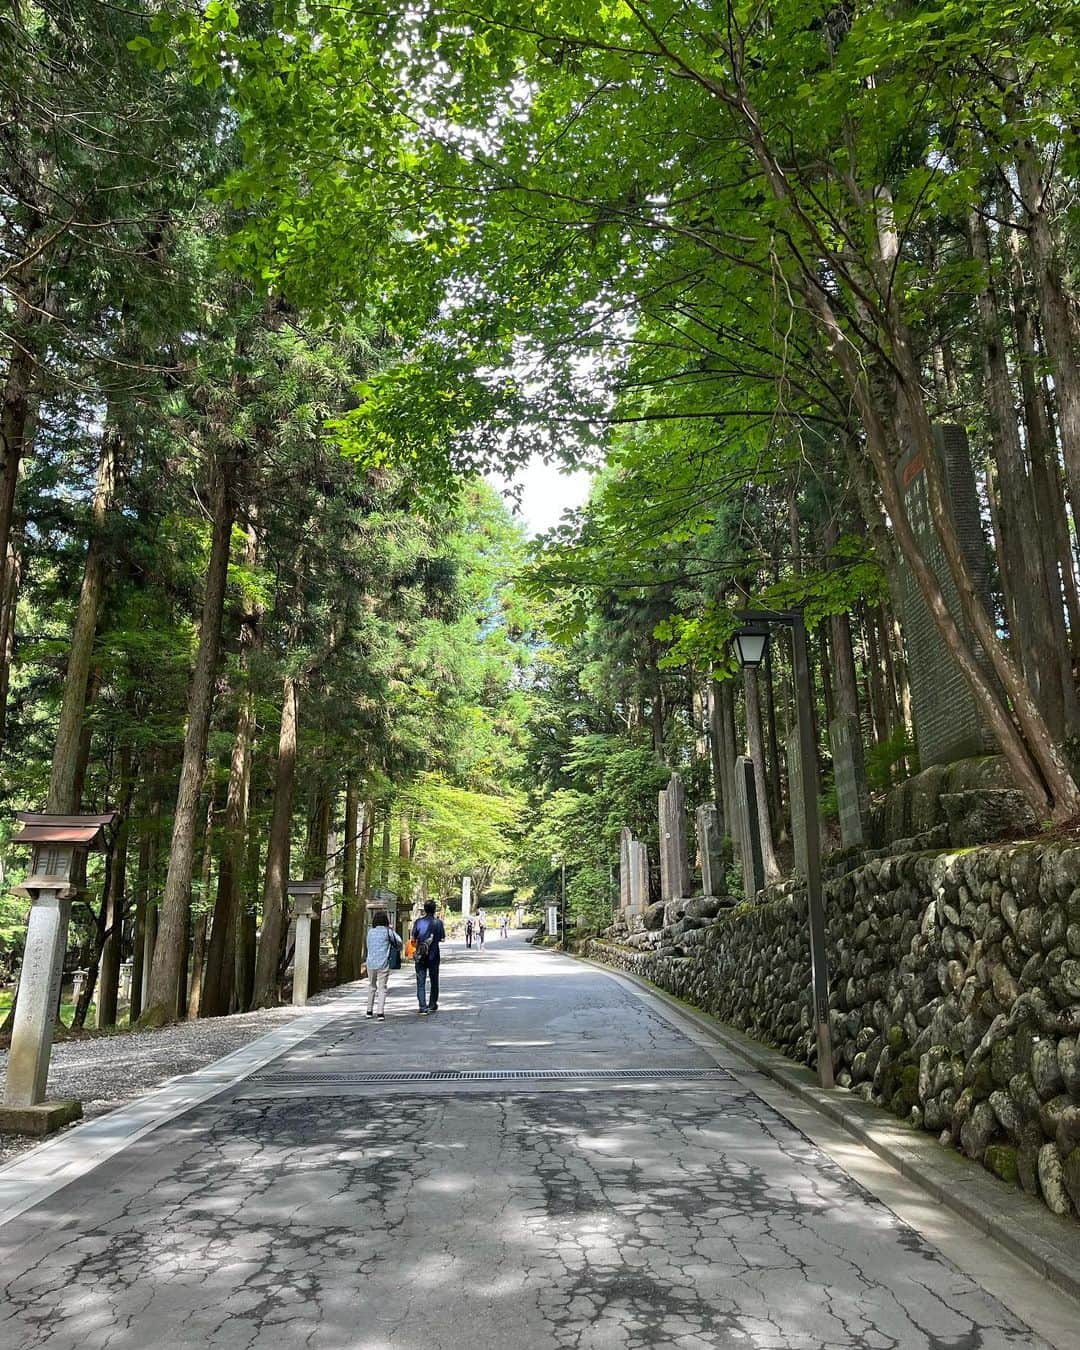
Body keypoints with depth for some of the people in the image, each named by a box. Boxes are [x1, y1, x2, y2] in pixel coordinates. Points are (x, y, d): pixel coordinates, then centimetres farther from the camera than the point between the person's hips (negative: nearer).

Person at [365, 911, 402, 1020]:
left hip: (371, 963, 4)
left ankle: (370, 1011, 23)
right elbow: (398, 942, 0)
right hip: (383, 964, -4)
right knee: (382, 988, 2)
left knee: (371, 987, 18)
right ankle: (380, 1012, -6)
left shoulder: (370, 931, 4)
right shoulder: (387, 931, -8)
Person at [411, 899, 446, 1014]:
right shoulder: (438, 922, -5)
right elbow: (443, 939, 1)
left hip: (421, 956, -1)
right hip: (434, 956, 1)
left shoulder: (418, 922, -5)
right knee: (434, 981, 16)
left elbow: (413, 938, -2)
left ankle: (423, 1008, -8)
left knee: (421, 982, 1)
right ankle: (433, 1005, 24)